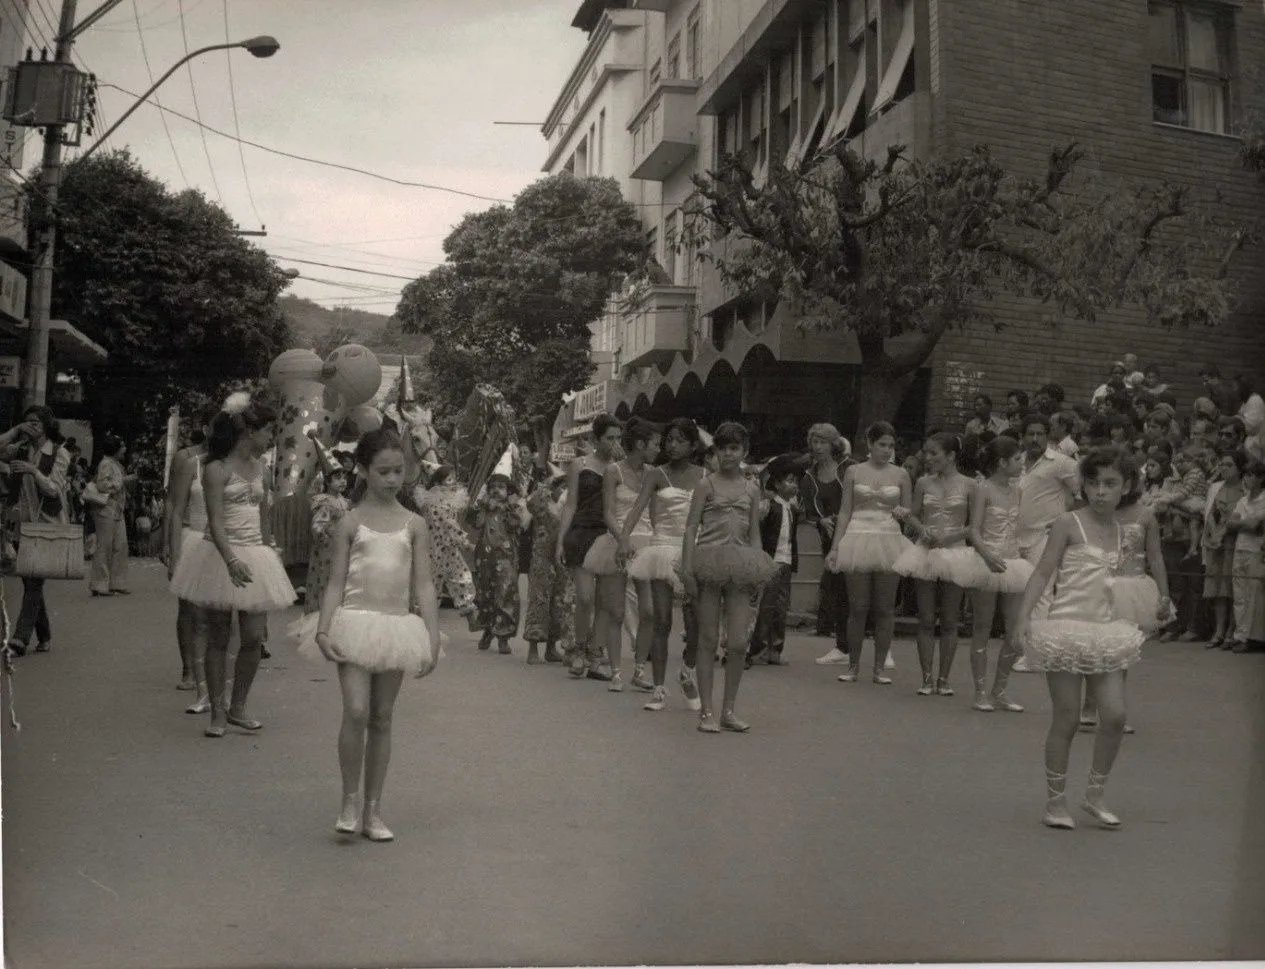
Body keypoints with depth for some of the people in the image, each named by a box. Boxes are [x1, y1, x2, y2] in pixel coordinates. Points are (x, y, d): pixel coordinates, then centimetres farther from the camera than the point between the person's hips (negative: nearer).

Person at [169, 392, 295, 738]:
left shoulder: (258, 465, 11)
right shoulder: (217, 468, -10)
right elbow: (215, 522, -17)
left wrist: (266, 547, 25)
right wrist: (231, 561, -29)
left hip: (253, 555, 6)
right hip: (221, 557, -6)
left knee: (255, 637, 0)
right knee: (218, 638, 4)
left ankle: (238, 707, 16)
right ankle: (217, 712, 14)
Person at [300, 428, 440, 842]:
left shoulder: (414, 525, 6)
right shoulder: (350, 523, 2)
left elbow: (424, 585, 3)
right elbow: (336, 582, 1)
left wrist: (432, 638, -4)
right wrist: (323, 628, -11)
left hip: (396, 628, 2)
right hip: (355, 622, -2)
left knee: (382, 718, 9)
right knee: (356, 711, -15)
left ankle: (372, 810, 18)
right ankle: (349, 802, 4)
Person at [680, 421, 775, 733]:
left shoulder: (751, 490, 13)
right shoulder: (707, 485, 4)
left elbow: (754, 534, 16)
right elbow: (691, 528, -1)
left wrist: (758, 573, 8)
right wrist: (687, 569, -11)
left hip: (740, 566, 3)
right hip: (709, 561, -3)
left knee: (738, 642, -3)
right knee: (708, 639, 1)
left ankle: (728, 709, 11)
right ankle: (706, 711, 7)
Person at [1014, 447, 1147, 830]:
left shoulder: (1120, 529, 10)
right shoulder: (1069, 524, -7)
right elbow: (1043, 572, -11)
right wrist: (1024, 615, -22)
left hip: (1104, 630, 5)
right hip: (1066, 627, -5)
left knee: (1115, 716, -2)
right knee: (1065, 720, 0)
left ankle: (1094, 796, 16)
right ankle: (1056, 802, 14)